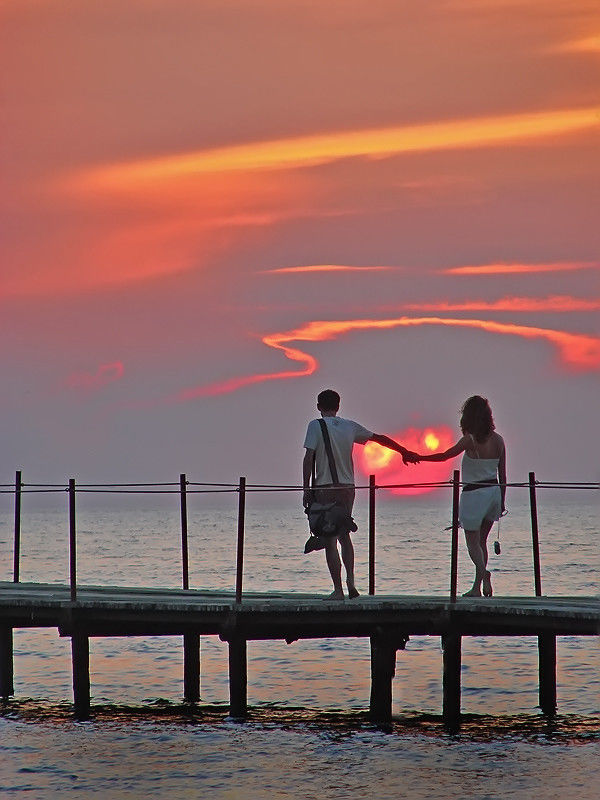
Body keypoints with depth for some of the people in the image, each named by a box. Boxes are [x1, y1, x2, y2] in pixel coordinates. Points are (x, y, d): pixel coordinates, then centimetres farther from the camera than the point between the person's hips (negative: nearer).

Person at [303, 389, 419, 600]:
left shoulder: (316, 426, -4)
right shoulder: (350, 426, 9)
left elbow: (309, 458, -10)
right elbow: (379, 438, 19)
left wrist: (306, 489, -6)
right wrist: (404, 452, 30)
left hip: (325, 488, -4)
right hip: (348, 487, 5)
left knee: (330, 540, -2)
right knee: (344, 536, 19)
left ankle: (338, 589, -5)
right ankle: (350, 582, 4)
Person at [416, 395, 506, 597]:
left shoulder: (470, 439, -13)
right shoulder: (497, 440, 4)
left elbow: (445, 456, -9)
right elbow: (502, 475, 9)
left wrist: (418, 457, 2)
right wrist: (502, 502, 17)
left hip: (474, 493, -6)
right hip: (494, 492, 6)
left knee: (473, 542, -1)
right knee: (481, 541, 14)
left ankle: (483, 572, -28)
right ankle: (477, 587, 15)